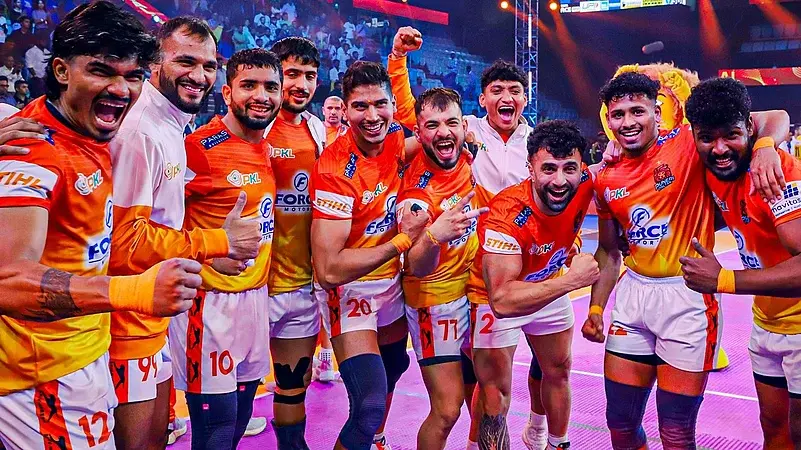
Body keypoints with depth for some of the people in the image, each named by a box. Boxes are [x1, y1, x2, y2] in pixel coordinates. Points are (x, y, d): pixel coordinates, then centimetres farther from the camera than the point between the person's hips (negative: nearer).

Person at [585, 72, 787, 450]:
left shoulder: (688, 144, -8)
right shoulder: (606, 180, 6)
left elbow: (775, 118, -13)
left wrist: (765, 148, -35)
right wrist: (596, 309, 9)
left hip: (686, 296, -4)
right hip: (633, 293, 5)